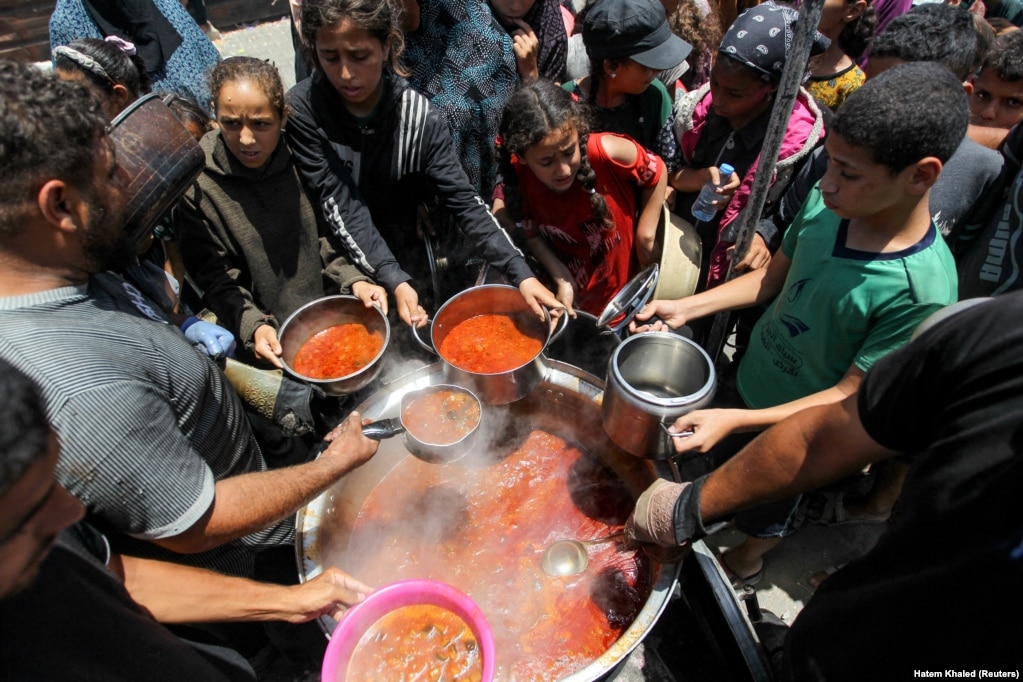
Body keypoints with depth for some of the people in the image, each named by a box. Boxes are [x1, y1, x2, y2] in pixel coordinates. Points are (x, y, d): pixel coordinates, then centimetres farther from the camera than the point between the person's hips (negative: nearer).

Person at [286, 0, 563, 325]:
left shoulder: (420, 117, -16)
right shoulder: (302, 108, -18)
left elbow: (463, 200, -19)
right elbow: (339, 204, -22)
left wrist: (521, 273, -31)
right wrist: (393, 281, -33)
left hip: (413, 265, 1)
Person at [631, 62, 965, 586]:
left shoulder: (922, 293, -33)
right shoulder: (824, 203, -18)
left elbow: (851, 396, -26)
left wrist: (734, 420, -34)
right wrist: (685, 308, -12)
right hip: (749, 380, 4)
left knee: (763, 514, 26)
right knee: (720, 468, 30)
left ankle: (745, 565, 58)